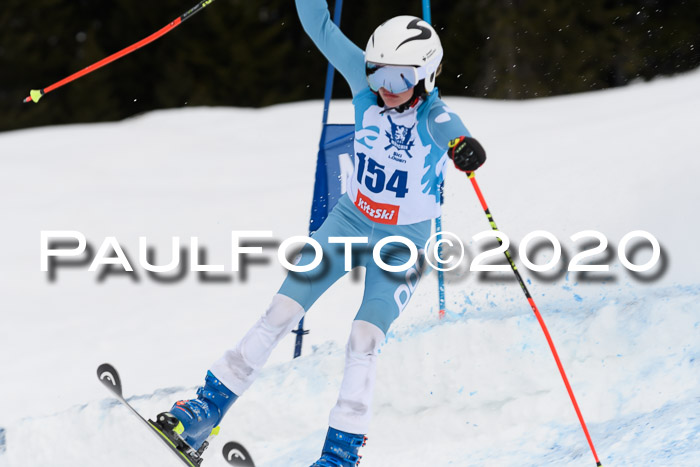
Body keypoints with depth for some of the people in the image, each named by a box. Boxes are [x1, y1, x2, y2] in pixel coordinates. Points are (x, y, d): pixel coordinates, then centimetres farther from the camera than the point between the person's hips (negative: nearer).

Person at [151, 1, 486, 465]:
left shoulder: (434, 116, -24)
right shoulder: (367, 82, -12)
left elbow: (452, 131, -47)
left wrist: (465, 147, -69)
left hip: (403, 240, -4)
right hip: (350, 218, 4)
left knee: (364, 340, -17)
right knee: (282, 311, -3)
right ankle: (208, 410, 2)